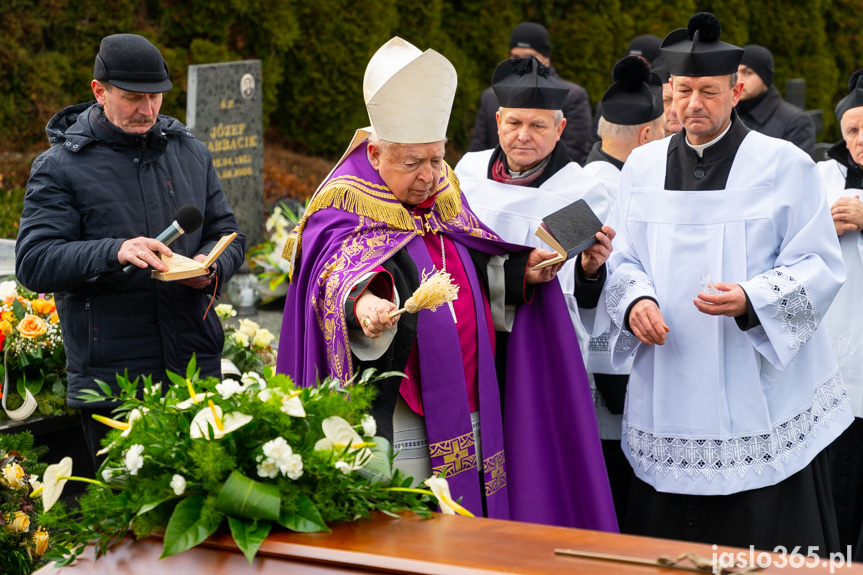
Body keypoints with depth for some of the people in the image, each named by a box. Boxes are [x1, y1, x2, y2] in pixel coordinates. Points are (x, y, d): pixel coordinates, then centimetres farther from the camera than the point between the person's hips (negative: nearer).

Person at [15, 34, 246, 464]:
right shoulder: (60, 167, -2)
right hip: (110, 377, -4)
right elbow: (33, 263, -10)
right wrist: (114, 252, -26)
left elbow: (226, 233, 18)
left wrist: (211, 267, -7)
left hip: (197, 365, 4)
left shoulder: (191, 153, 12)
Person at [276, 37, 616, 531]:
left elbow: (479, 273, 21)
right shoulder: (346, 209, -9)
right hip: (391, 425, -7)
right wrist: (361, 305, -50)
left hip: (465, 414, 7)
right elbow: (341, 271, -29)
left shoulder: (443, 198, 12)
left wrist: (522, 270, 2)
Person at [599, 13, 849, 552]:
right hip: (669, 400, 3)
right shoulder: (642, 167, 10)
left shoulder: (785, 165, -2)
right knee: (669, 542, 6)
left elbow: (820, 266, -4)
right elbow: (624, 261, 13)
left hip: (763, 400, -3)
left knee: (768, 556, -3)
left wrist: (750, 301, -21)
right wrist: (635, 301, -10)